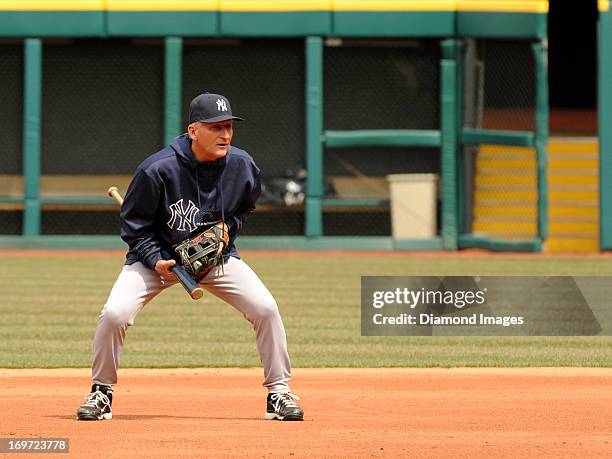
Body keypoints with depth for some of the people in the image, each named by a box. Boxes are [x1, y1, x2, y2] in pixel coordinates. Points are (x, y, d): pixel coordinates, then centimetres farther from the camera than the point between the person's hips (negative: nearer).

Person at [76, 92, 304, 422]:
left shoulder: (242, 166, -14)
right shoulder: (158, 169, -26)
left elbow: (246, 205, 11)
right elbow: (134, 225, -12)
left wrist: (228, 227, -7)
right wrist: (157, 261, -24)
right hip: (158, 255, -3)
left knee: (265, 308, -15)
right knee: (115, 314, -22)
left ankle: (278, 392, 3)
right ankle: (101, 393, 2)